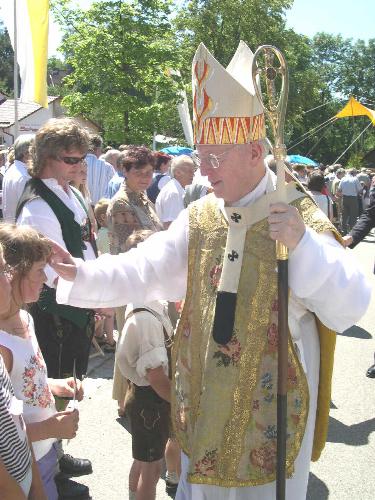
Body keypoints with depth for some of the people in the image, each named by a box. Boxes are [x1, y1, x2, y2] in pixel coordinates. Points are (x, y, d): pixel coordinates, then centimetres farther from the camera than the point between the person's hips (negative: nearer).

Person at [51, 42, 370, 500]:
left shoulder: (299, 218, -13)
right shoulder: (198, 219, 0)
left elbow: (350, 309, -20)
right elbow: (142, 270, -6)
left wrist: (302, 244, -33)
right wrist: (80, 275, -21)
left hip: (270, 402, -4)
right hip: (203, 397, 4)